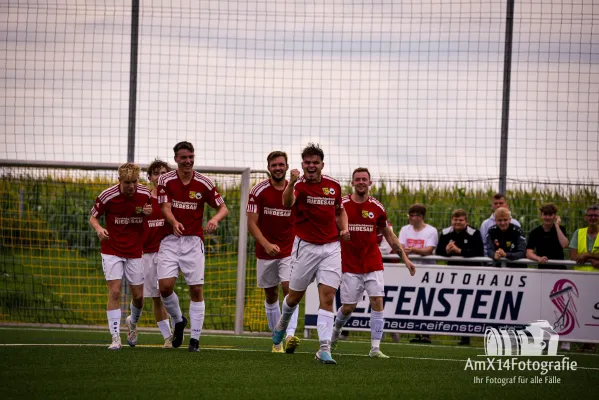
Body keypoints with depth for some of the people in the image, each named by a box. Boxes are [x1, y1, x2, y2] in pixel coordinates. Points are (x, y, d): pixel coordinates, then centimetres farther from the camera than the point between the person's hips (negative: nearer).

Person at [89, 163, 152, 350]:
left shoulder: (146, 194, -7)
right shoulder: (107, 196, -15)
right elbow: (93, 217, -2)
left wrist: (150, 213, -15)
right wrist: (99, 228, -24)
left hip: (135, 252, 3)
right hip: (112, 251, -3)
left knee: (138, 296, 6)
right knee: (114, 292, -13)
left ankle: (133, 322, 39)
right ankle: (115, 338, -9)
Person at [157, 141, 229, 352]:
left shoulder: (204, 183, -1)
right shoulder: (166, 180, -1)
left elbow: (223, 208, 2)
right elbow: (166, 208, -11)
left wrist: (215, 219, -22)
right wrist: (174, 222, -33)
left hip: (193, 241, 0)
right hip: (170, 240, 0)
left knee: (196, 290, -3)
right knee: (165, 286, -11)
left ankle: (195, 338, 3)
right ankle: (178, 320, 17)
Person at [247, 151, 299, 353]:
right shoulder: (258, 191, -5)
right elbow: (251, 223, -7)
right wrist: (266, 244, -22)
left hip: (289, 251, -1)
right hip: (266, 251, 1)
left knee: (289, 289, -19)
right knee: (271, 296, 8)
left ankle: (290, 335, -29)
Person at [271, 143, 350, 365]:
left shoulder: (334, 185, 4)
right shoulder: (299, 185, -11)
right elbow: (287, 203, -35)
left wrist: (344, 229, 2)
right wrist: (292, 183, -55)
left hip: (331, 247, 2)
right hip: (305, 246, -2)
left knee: (328, 297, -9)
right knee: (295, 295, 11)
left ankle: (324, 348, -12)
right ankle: (282, 323, 44)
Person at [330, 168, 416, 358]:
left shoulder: (377, 207, 3)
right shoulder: (342, 205, -4)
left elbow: (389, 235, 13)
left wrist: (405, 258, 10)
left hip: (373, 263, 1)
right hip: (350, 265, -1)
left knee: (377, 302, -11)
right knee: (348, 307, 2)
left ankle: (375, 347, -9)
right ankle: (336, 329, 35)